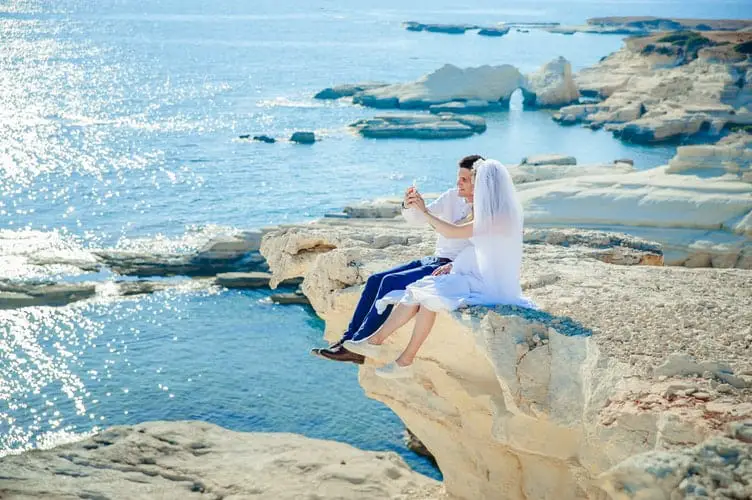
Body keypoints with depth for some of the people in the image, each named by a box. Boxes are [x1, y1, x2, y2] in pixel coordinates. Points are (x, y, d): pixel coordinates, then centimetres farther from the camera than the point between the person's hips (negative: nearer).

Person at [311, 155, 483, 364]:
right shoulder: (452, 196, 10)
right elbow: (417, 219, 11)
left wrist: (453, 266, -28)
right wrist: (408, 205, -11)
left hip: (455, 270, -8)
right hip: (433, 260, 8)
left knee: (391, 283, -23)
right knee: (374, 280, -7)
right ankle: (348, 338, -9)